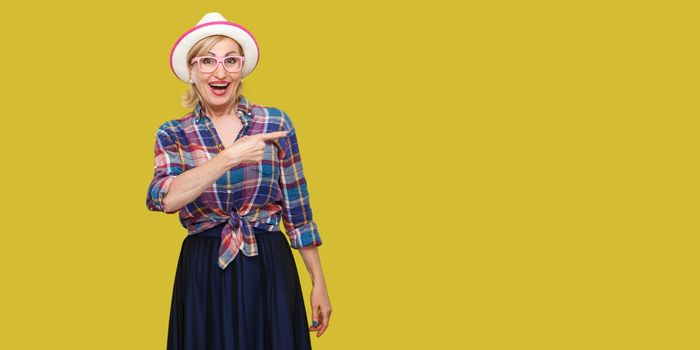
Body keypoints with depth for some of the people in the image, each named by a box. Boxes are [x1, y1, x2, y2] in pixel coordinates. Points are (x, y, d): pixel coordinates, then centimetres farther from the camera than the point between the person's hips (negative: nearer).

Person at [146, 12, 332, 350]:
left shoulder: (275, 123, 0)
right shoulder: (173, 134, 0)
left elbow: (298, 211, 4)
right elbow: (163, 198, -20)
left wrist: (318, 283, 4)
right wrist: (231, 156, -25)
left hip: (270, 270, 0)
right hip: (203, 274, 0)